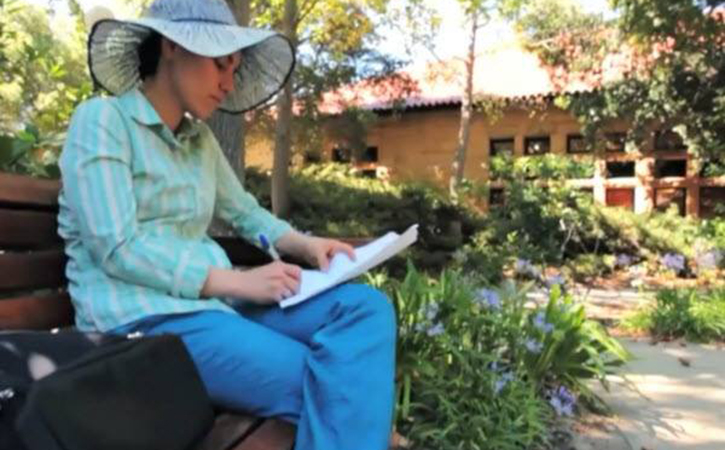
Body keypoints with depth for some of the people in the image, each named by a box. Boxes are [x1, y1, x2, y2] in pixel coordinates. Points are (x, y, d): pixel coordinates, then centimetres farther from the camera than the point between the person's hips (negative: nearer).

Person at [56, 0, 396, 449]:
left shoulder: (199, 137, 16)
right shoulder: (102, 120, -5)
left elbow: (244, 212, 22)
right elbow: (117, 248, -15)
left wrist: (304, 244, 1)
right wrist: (239, 281, -19)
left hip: (214, 297, 7)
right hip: (139, 313, -7)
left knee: (366, 307, -14)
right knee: (315, 384, -27)